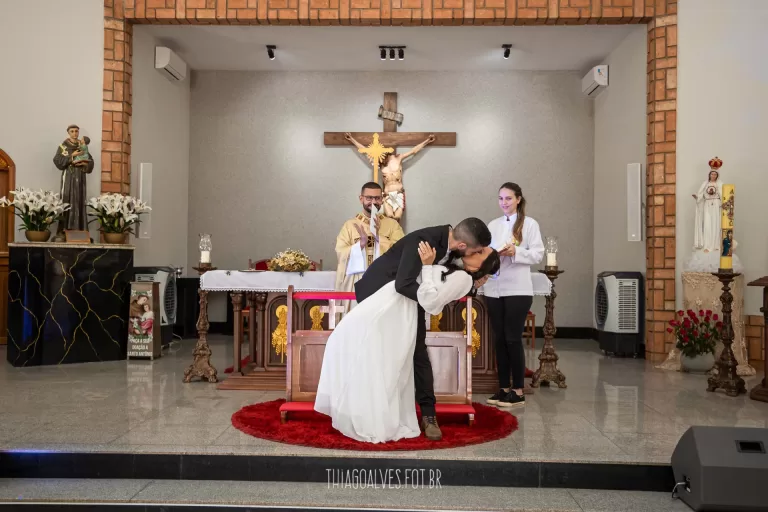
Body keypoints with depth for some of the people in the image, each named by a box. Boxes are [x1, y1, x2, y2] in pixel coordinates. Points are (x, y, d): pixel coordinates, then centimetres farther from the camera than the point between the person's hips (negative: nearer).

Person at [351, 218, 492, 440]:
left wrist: (472, 286, -16)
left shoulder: (452, 246, -12)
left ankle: (428, 413, 7)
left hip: (410, 297, 6)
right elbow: (403, 285, -42)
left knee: (419, 353, 1)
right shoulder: (423, 240, -36)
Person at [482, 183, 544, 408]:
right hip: (493, 289, 4)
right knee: (499, 339, 7)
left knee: (513, 339, -3)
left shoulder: (529, 224, 1)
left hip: (517, 289, -4)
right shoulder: (492, 225, 13)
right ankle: (503, 388, 17)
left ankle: (518, 391, 7)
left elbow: (538, 254, -5)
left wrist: (515, 252, -19)